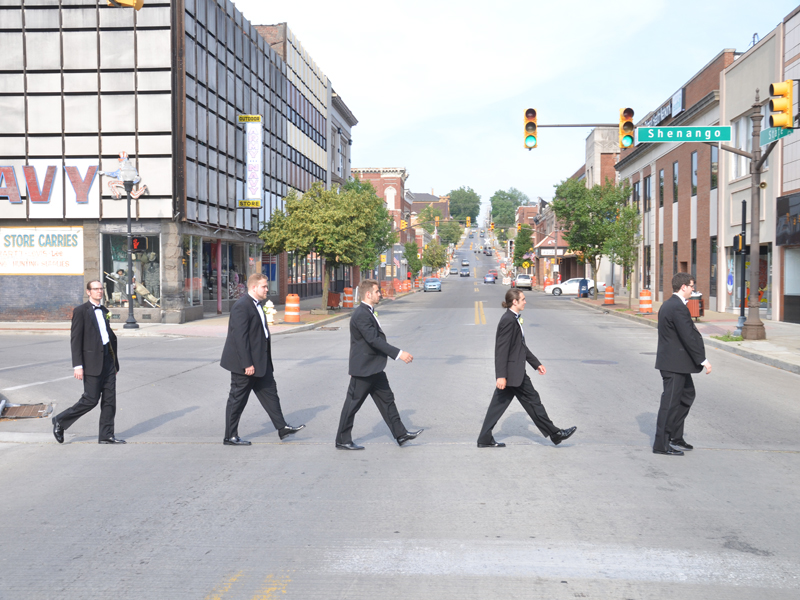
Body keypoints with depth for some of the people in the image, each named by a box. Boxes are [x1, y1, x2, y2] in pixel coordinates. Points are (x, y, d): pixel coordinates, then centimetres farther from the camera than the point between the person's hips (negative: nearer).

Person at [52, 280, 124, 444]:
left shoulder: (105, 311, 16)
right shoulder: (80, 311, -5)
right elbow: (75, 340, -10)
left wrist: (115, 362, 19)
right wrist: (77, 365, -16)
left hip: (108, 360, 7)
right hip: (92, 361, -7)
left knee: (109, 400, 5)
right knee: (91, 399, -4)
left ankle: (106, 435, 11)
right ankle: (60, 421, 14)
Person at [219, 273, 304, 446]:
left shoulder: (256, 304, 12)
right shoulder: (242, 306, -19)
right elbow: (240, 337, -24)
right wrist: (247, 364, -25)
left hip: (260, 360, 10)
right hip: (245, 362, -10)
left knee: (270, 392, 12)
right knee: (237, 399, 1)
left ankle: (282, 427, 19)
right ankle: (230, 436, 11)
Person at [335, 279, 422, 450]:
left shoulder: (368, 312, 12)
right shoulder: (361, 315, -21)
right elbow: (374, 340, -28)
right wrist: (399, 353, -30)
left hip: (374, 368, 10)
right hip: (363, 369, -10)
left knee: (387, 399, 13)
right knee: (352, 404, 0)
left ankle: (401, 434, 19)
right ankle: (342, 441, 10)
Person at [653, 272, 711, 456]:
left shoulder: (667, 305, 13)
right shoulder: (678, 308, -20)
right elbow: (689, 337, -22)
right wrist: (703, 360, -16)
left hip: (673, 362, 11)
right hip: (674, 363, -11)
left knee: (687, 395, 20)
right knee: (670, 403, -3)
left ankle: (675, 437, 25)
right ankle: (661, 444, 5)